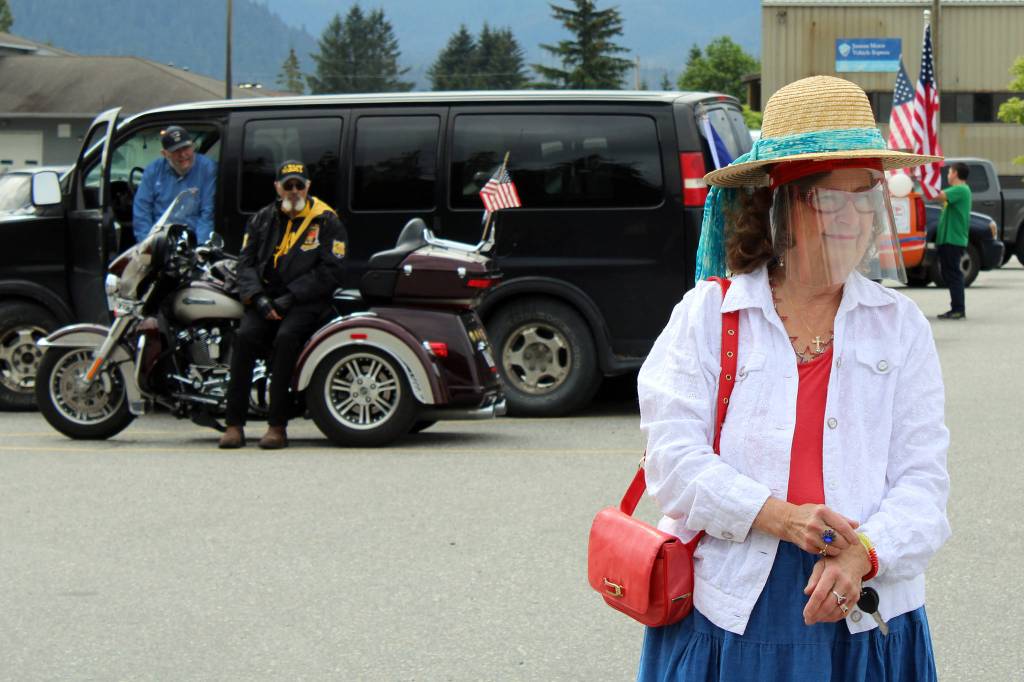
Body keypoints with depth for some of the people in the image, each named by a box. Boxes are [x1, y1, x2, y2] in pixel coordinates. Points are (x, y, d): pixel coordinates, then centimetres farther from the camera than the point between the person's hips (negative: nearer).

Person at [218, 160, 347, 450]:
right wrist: (258, 298, -7)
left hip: (306, 300, -3)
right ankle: (234, 424, -25)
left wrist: (289, 298, -12)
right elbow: (246, 261, 13)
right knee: (245, 336, -26)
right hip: (266, 297, 3)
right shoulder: (263, 219, 17)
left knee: (286, 337, -33)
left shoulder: (327, 221, 4)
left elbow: (330, 271, -3)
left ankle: (277, 426, -30)